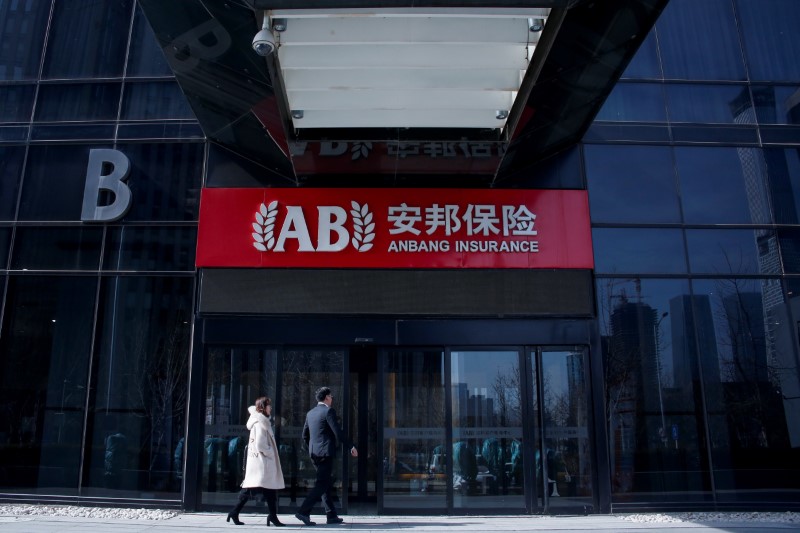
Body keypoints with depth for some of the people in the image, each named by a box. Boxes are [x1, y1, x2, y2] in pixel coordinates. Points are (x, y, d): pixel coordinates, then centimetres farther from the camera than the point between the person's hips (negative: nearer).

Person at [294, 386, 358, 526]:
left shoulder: (310, 413, 13)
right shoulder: (329, 411, -10)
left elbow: (305, 435, 17)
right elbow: (338, 432, -15)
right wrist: (351, 446, -8)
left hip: (314, 453, 8)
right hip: (326, 453, -8)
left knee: (327, 483, 13)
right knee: (321, 484, -6)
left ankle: (332, 516, 15)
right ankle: (303, 511, -13)